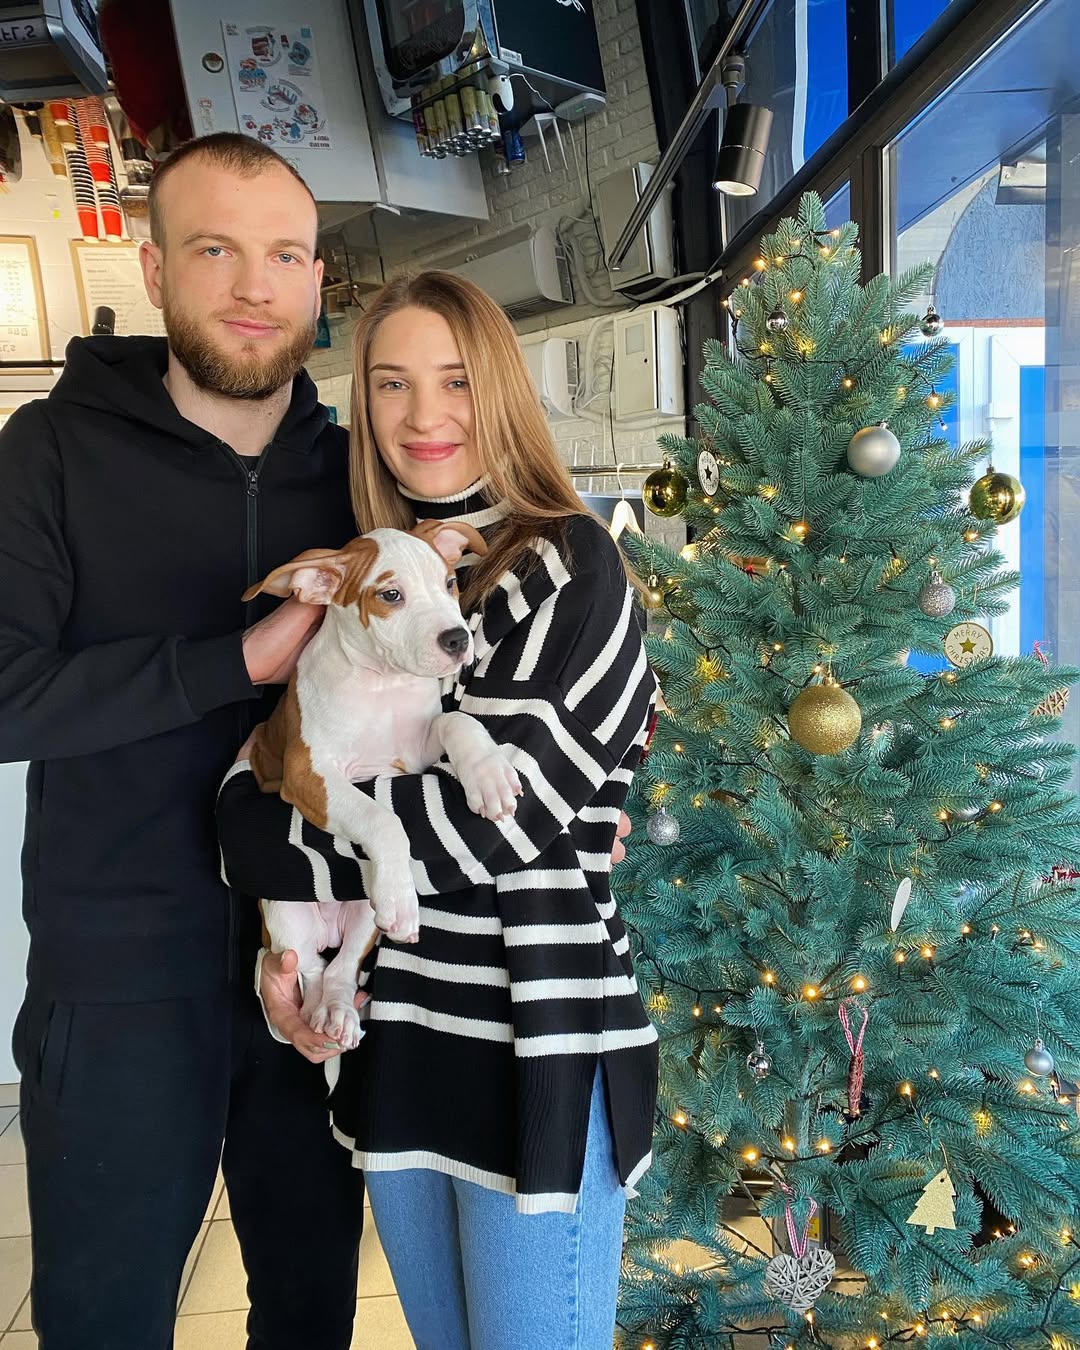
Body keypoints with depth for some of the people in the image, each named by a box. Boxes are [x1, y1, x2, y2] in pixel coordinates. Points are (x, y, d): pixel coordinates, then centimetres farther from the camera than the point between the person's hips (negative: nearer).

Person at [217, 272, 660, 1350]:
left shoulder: (567, 565, -12)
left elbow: (489, 810, -20)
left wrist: (253, 830, -10)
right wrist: (283, 939, -5)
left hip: (533, 1042, -6)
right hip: (391, 1034, 6)